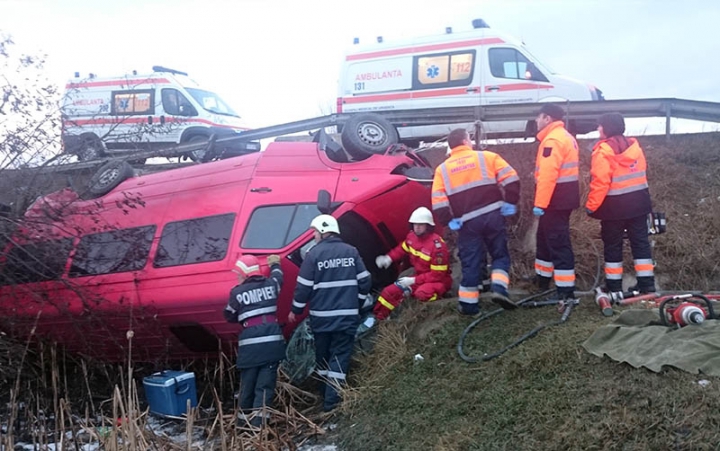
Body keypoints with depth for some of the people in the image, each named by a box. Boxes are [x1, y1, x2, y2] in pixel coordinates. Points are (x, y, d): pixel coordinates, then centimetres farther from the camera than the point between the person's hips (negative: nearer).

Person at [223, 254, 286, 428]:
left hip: (250, 343, -2)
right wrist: (275, 264, 52)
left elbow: (229, 316, 10)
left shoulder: (237, 292, -1)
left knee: (248, 383, 14)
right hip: (272, 340, 2)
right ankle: (257, 424, -6)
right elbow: (277, 277, 33)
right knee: (265, 385, 1)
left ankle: (244, 419, 30)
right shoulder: (270, 284, 9)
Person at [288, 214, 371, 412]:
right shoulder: (351, 251, 2)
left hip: (322, 317, -1)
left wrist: (295, 310, 8)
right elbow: (365, 282, 3)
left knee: (323, 356, 16)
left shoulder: (314, 254, -7)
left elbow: (304, 287, -6)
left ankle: (327, 395, 27)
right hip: (347, 316, 1)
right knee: (340, 356, 4)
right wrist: (355, 304, 18)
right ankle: (332, 399, -3)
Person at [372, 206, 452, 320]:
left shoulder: (437, 245, -27)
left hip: (438, 281, -7)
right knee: (390, 291, -1)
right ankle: (375, 318, 11)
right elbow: (402, 249, 17)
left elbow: (437, 275, -24)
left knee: (421, 293, -41)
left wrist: (414, 280, -24)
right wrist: (389, 258, -3)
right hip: (419, 278, 7)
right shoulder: (411, 236, -5)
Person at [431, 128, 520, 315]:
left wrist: (449, 221, 5)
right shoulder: (487, 157, 5)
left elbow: (438, 201, -1)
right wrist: (510, 203, 2)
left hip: (467, 221, 1)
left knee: (471, 263, 9)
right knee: (500, 254, 14)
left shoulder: (442, 169, 9)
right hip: (492, 215, -1)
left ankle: (468, 304, 10)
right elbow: (511, 178, -3)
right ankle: (499, 288, -6)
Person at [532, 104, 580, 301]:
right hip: (563, 197, 11)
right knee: (546, 237, 22)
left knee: (558, 242, -8)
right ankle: (542, 278, 36)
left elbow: (548, 175, -25)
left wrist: (540, 203, -25)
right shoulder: (565, 137, 18)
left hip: (555, 199, -11)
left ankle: (566, 290, -5)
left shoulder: (552, 139, -17)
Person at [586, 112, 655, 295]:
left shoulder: (604, 150, -17)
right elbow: (641, 173, 15)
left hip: (614, 205, -6)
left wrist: (591, 205, -13)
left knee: (612, 244, 5)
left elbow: (600, 182, -21)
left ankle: (614, 285, 10)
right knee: (640, 241, 10)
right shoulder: (634, 145, 7)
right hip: (638, 201, 6)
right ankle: (647, 283, 12)